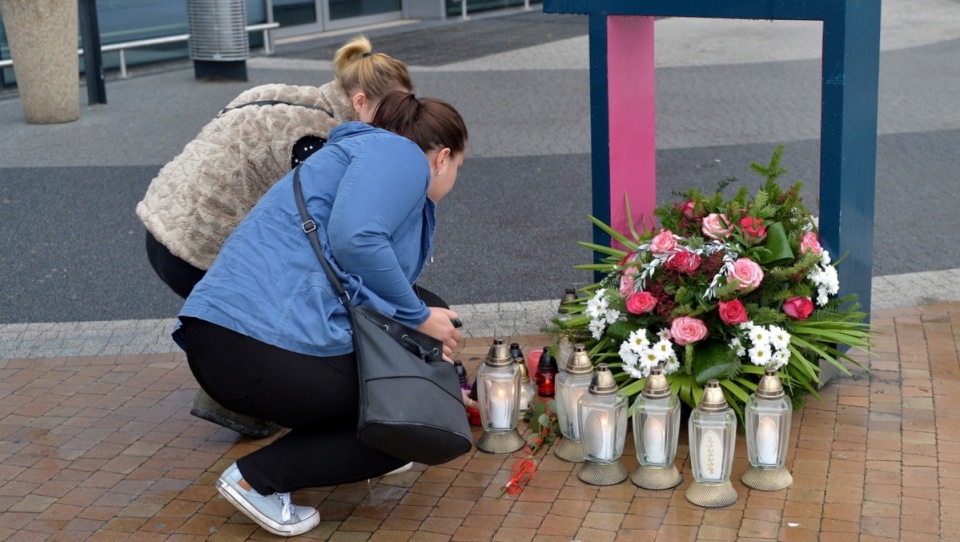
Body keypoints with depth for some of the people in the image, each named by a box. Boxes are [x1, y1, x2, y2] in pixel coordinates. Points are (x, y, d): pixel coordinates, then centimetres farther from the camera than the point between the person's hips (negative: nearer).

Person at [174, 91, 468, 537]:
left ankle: (357, 454, 24)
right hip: (263, 346, -10)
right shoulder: (401, 154, 2)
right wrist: (419, 318, -5)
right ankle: (257, 478, -1)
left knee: (426, 306, 19)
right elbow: (354, 238, -20)